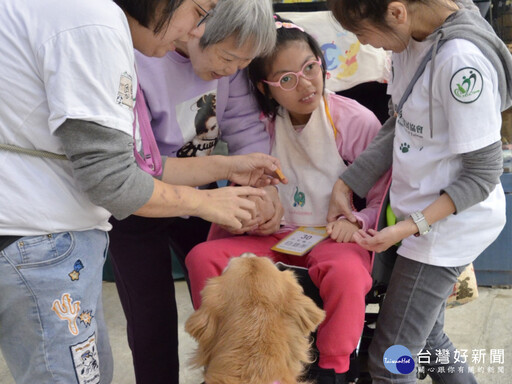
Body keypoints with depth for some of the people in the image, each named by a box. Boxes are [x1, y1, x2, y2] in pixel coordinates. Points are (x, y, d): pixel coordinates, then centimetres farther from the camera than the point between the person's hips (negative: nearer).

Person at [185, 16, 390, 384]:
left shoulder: (357, 121, -8)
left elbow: (384, 201, -2)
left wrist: (356, 222, -20)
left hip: (334, 237, -3)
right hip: (275, 236, 4)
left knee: (347, 270, -39)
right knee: (203, 257, -20)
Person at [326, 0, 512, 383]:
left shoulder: (461, 61, -28)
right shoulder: (413, 38, -3)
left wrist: (412, 227, -23)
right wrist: (347, 183, 2)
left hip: (448, 224, -8)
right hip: (422, 214, 8)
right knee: (427, 338, 21)